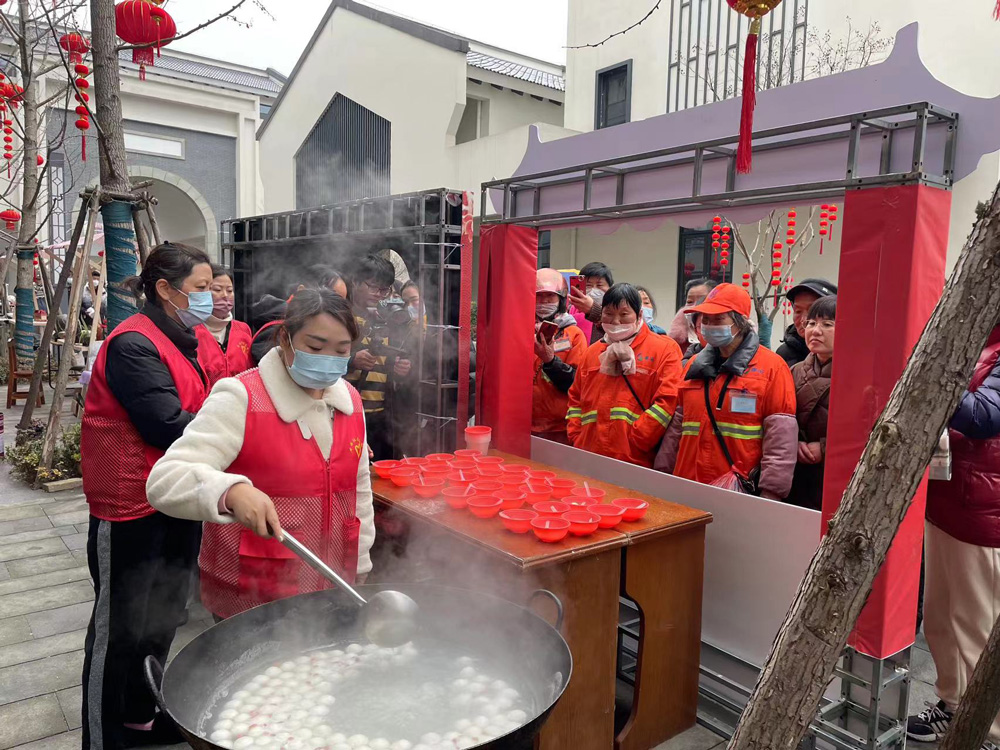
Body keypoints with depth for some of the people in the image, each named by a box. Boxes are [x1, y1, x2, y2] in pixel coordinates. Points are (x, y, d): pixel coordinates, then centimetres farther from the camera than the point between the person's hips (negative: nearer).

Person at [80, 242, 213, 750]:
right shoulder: (133, 343, -19)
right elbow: (168, 426, -25)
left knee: (162, 616, 21)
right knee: (120, 626, 6)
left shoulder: (182, 341, 12)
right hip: (132, 505, -9)